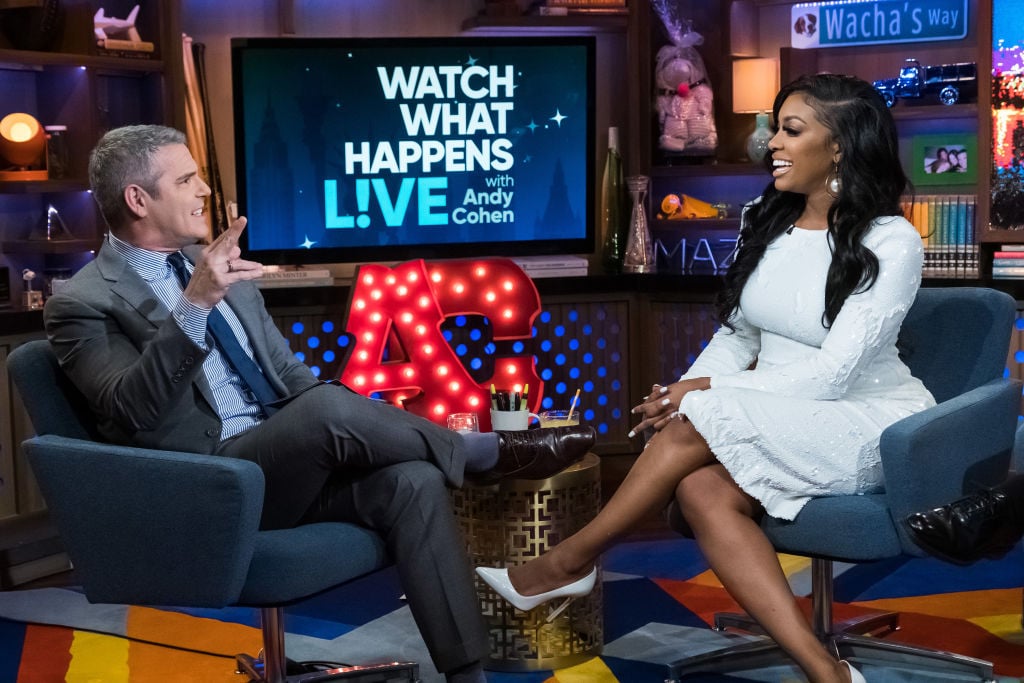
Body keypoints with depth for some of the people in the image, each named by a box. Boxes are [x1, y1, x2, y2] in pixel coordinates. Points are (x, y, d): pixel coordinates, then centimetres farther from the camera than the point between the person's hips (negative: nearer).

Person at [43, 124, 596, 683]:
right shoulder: (83, 304, -5)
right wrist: (195, 305, -32)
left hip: (290, 463, 7)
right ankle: (491, 453, -8)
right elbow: (130, 410, -21)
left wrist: (358, 435, 2)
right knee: (329, 406, -32)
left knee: (412, 480, -21)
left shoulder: (214, 266, 16)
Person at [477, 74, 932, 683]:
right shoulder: (766, 220, 8)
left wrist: (709, 393, -19)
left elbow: (834, 373, -18)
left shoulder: (890, 243, -11)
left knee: (697, 426, -28)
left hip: (866, 422, -6)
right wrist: (684, 391, -8)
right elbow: (736, 336, 11)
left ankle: (566, 563, -9)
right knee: (700, 489, -28)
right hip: (774, 421, 6)